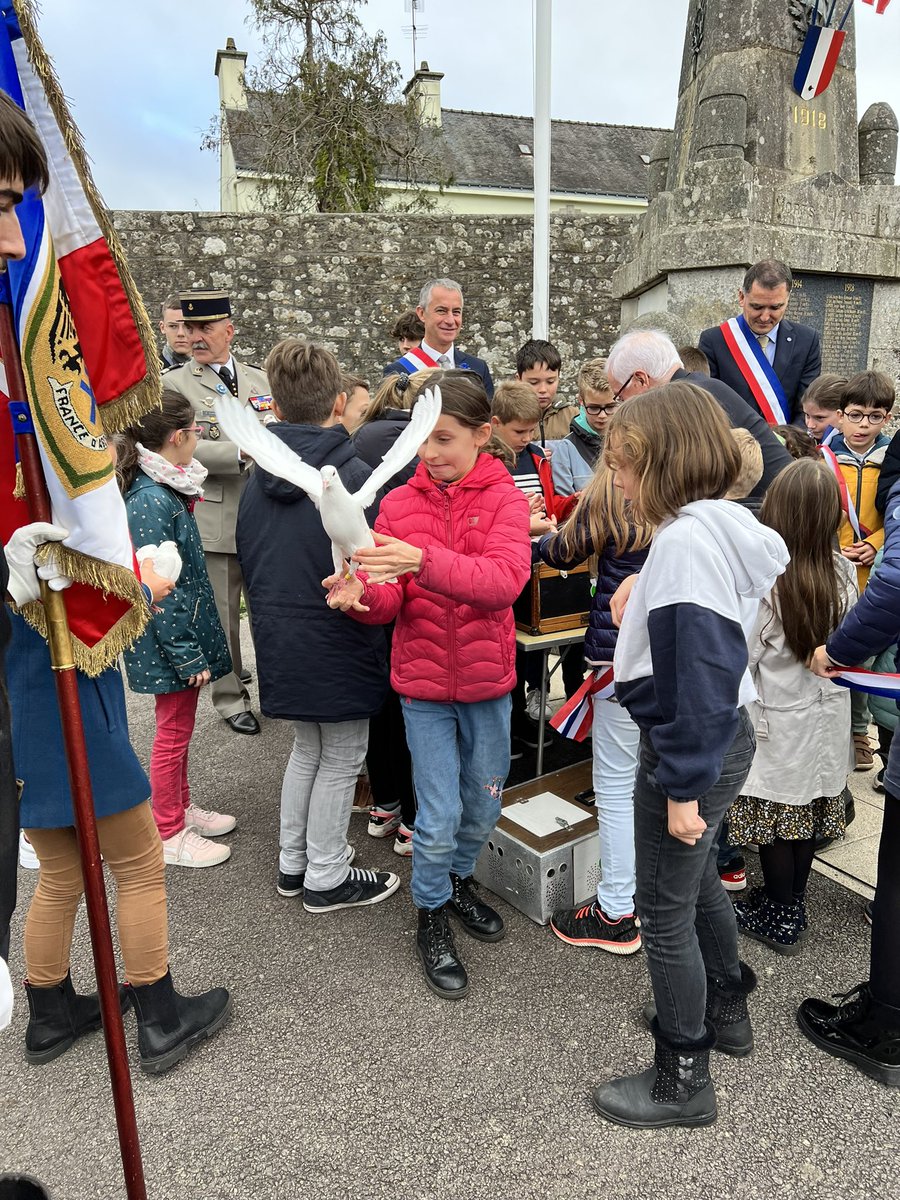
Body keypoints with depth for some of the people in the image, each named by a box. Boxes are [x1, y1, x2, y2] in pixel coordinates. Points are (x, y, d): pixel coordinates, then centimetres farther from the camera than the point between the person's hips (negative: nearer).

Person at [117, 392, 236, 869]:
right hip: (171, 641, -9)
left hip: (186, 631, 9)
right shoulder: (150, 500, -23)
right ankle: (170, 835, 22)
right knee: (173, 733, 5)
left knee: (179, 727, 21)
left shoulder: (167, 489, 6)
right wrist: (188, 655, -20)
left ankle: (181, 807, 38)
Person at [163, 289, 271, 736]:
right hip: (214, 519, -3)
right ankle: (231, 698, 23)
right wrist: (244, 451, -24)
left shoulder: (258, 379, 12)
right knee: (222, 615, 6)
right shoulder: (174, 383, -2)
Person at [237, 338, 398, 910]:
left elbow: (247, 558, 11)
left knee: (308, 749, 23)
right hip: (337, 643, -7)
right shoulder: (354, 476, -19)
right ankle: (326, 879, 24)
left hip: (280, 641, 7)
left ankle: (294, 862, 35)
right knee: (341, 760, 11)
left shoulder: (259, 478, 2)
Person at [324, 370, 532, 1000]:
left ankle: (459, 879, 47)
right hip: (424, 680, 0)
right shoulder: (399, 503, -3)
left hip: (487, 679, 1)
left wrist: (422, 559, -39)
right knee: (440, 815, 4)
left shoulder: (505, 499, -8)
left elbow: (504, 580, -25)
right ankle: (432, 915, 30)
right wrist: (360, 594, -32)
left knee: (483, 805, 18)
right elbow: (389, 600, -8)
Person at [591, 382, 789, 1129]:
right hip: (727, 733, 10)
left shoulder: (685, 540, -24)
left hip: (691, 750, -10)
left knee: (665, 912, 6)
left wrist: (683, 788, -22)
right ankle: (727, 1008, 49)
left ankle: (685, 1081, 25)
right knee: (699, 880, 27)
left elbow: (696, 673, -26)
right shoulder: (723, 525, 5)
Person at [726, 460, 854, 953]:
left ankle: (780, 921, 24)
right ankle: (792, 904, 34)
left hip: (777, 723, -5)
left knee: (774, 821, 10)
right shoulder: (842, 570, -7)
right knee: (806, 817, 18)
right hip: (826, 719, 5)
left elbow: (741, 655, -17)